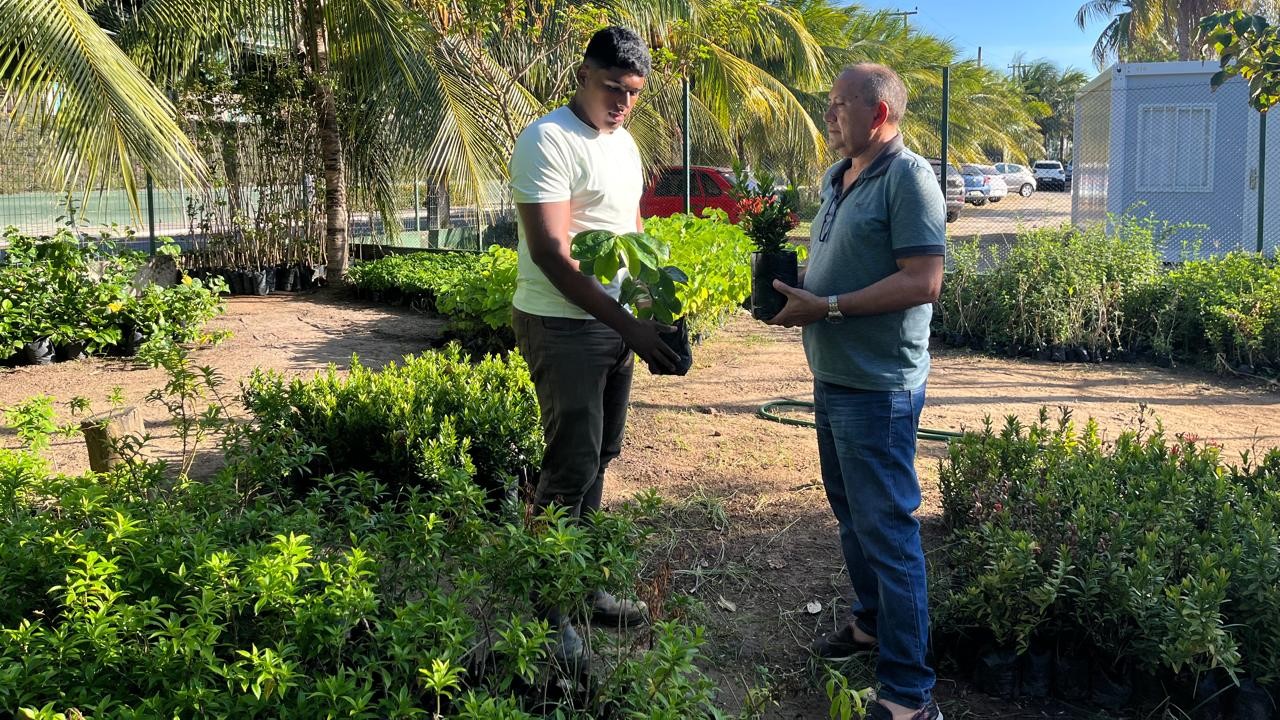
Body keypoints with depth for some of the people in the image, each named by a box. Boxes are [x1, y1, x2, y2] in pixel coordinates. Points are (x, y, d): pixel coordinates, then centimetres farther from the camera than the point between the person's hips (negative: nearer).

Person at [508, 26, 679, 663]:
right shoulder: (548, 141, -14)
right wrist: (627, 324, -23)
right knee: (572, 465, -6)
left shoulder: (624, 142, 13)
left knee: (598, 457, 14)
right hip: (562, 325, -8)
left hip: (616, 323, 8)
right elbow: (550, 251, -21)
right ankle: (545, 609, 8)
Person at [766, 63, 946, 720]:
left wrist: (827, 306, -22)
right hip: (832, 376, 9)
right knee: (851, 511, 21)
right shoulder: (837, 177, 14)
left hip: (877, 386, -9)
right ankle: (872, 621, 40)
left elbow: (922, 281, -22)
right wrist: (792, 285, 4)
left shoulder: (908, 179, -15)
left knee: (886, 528, -5)